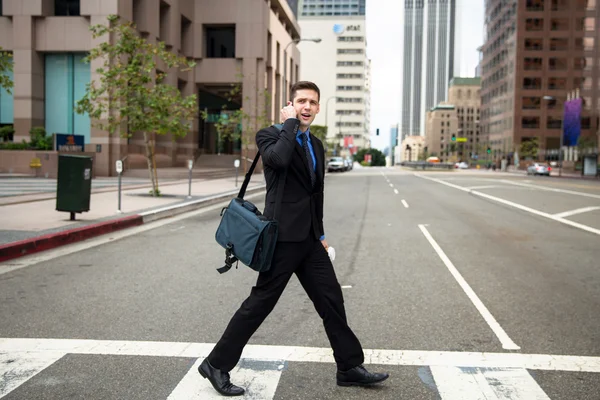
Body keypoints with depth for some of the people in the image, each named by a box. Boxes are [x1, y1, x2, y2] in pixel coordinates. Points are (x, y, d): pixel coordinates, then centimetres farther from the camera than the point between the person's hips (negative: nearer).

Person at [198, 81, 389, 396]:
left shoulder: (316, 145, 16)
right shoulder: (271, 135, -7)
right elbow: (279, 158, -31)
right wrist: (290, 122, -17)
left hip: (309, 239, 7)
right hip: (283, 237, -7)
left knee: (331, 301, 10)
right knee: (260, 302, -1)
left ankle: (350, 367, 22)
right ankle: (216, 364, 13)